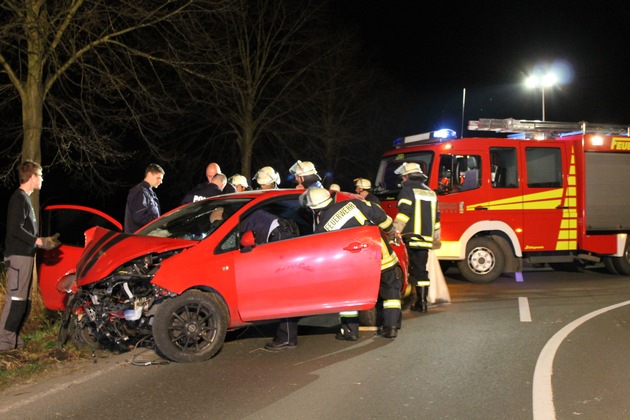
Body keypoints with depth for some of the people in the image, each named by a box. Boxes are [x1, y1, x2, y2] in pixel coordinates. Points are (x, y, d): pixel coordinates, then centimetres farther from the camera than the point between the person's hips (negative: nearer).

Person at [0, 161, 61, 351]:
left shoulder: (24, 198, 18)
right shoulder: (19, 198, -12)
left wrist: (43, 240, 17)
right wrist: (39, 241, -17)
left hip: (24, 255, 10)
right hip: (19, 256, -10)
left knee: (23, 301, 12)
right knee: (15, 299, -10)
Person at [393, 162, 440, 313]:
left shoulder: (408, 190, -2)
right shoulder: (431, 193, 20)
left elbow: (403, 214, -14)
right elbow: (436, 217, 22)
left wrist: (394, 231, -15)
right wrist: (436, 237, 27)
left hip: (410, 238, -6)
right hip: (425, 239, 6)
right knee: (421, 270, 8)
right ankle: (421, 302, 8)